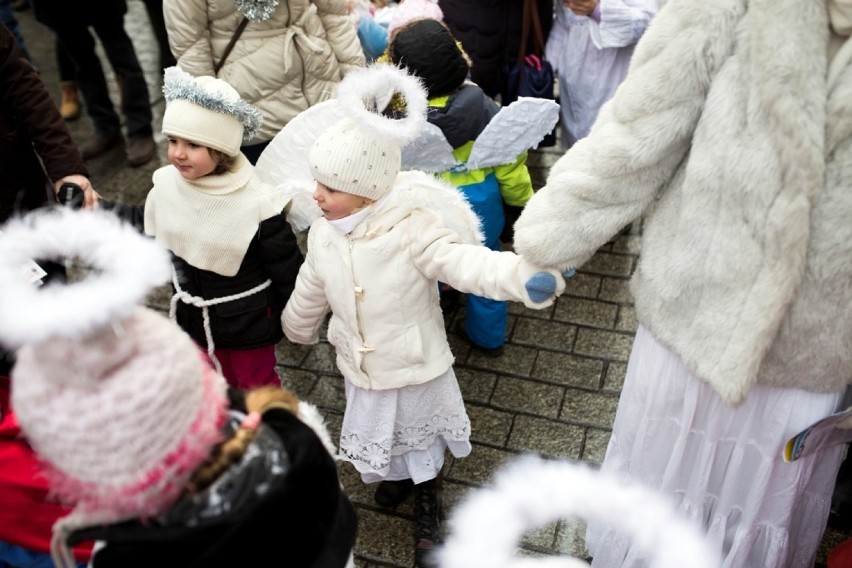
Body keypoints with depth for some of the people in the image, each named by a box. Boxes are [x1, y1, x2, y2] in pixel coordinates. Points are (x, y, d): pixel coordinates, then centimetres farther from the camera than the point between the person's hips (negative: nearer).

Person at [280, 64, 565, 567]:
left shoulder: (412, 228, -32)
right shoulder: (324, 234, -12)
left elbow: (467, 263, -46)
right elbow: (310, 294, 7)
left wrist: (523, 276, -65)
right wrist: (297, 330, 24)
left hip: (418, 371, -4)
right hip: (362, 372, 5)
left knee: (422, 440, 23)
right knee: (382, 435, 30)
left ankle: (428, 516, 51)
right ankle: (396, 475, 65)